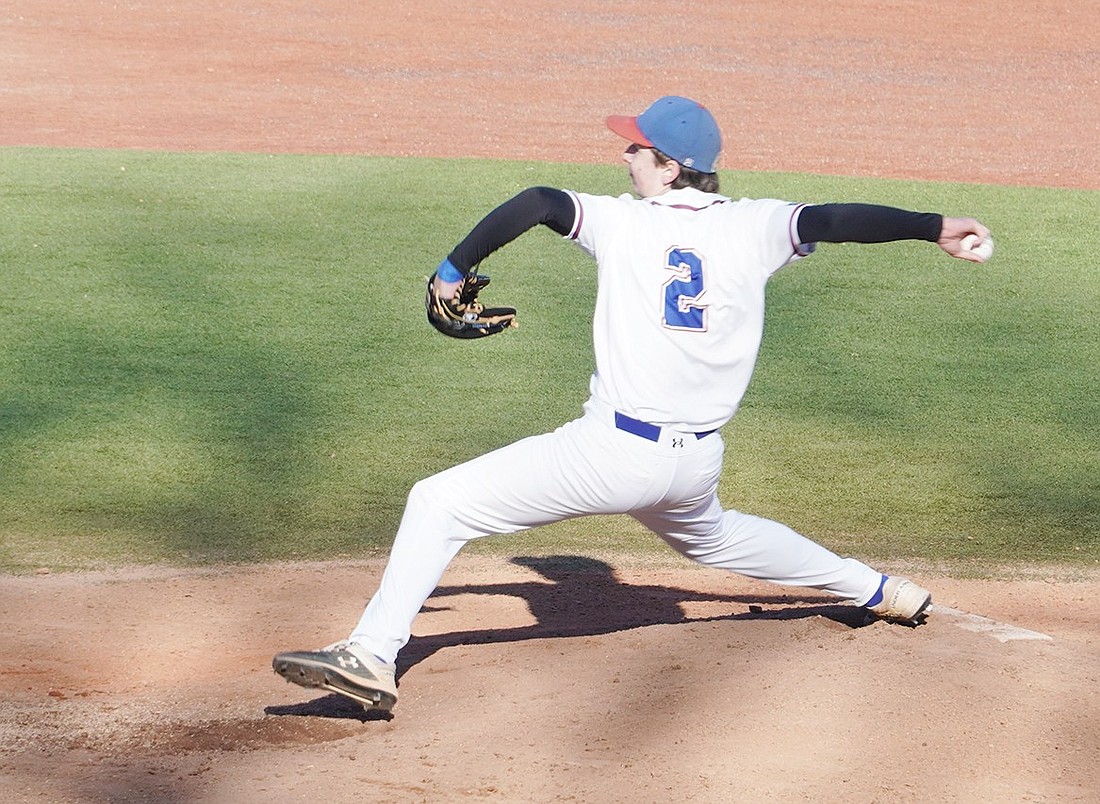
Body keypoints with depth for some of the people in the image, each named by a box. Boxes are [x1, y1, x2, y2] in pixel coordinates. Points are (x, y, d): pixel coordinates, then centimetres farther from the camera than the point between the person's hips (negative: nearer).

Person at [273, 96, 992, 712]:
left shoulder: (624, 222, -6)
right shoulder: (751, 228, 4)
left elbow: (536, 204, -16)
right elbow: (835, 218, 0)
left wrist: (454, 272, -8)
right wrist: (935, 227, 3)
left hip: (615, 452, -7)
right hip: (698, 462, 7)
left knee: (441, 502, -3)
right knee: (712, 536, 41)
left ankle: (373, 657, -15)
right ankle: (878, 590, 49)